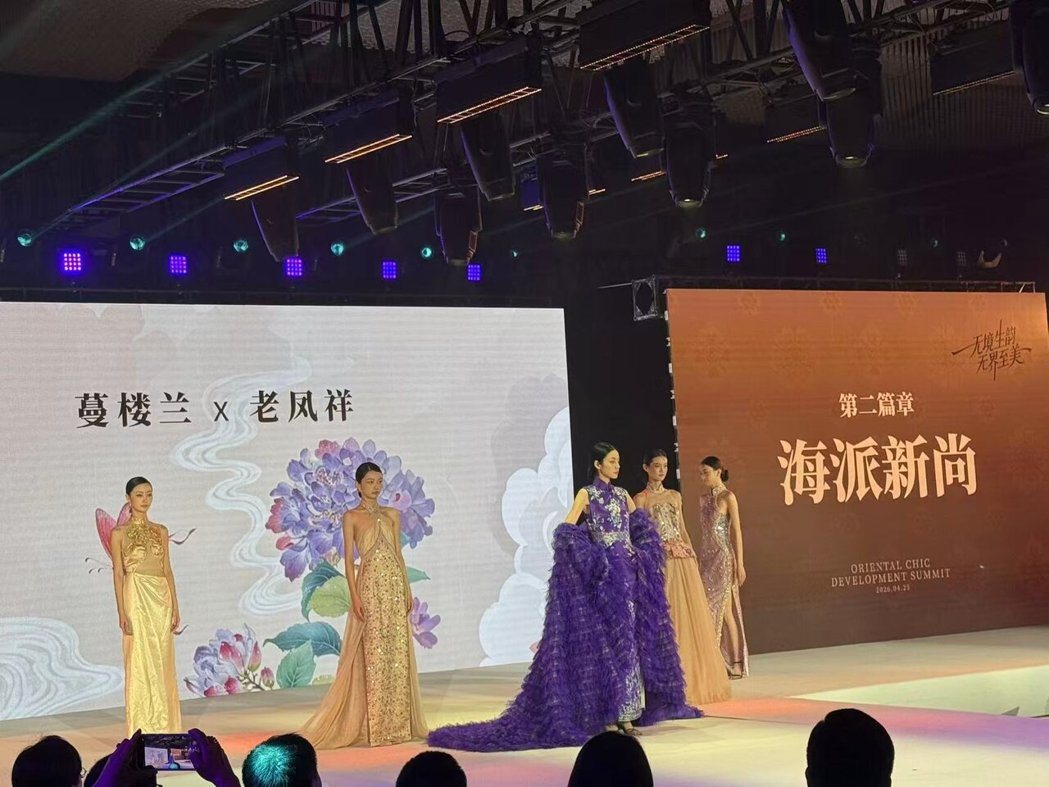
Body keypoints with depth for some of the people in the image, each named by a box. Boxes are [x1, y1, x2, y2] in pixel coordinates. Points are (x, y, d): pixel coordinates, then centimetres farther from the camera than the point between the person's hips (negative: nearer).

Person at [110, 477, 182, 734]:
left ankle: (164, 728, 11)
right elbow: (118, 573, -4)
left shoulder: (161, 531, 12)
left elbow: (167, 569, 12)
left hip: (161, 599, 4)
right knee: (139, 663, -5)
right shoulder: (120, 533, 0)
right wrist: (122, 612, -11)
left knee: (163, 663, 5)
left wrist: (175, 606, 6)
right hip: (137, 598, -4)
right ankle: (142, 730, -1)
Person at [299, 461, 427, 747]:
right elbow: (348, 558, -4)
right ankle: (374, 726, -2)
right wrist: (354, 596, -12)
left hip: (395, 584, 5)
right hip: (370, 584, -5)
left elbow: (399, 553, 14)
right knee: (373, 654, -5)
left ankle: (397, 722, 10)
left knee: (397, 653, 4)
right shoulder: (351, 517, 1)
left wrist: (407, 589, 7)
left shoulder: (392, 515, 14)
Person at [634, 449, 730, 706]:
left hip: (683, 561, 5)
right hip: (659, 561, -5)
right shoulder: (640, 499, 0)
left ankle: (697, 679, 11)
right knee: (666, 619, -6)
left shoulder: (675, 496, 16)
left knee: (692, 616, 3)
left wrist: (692, 556, 10)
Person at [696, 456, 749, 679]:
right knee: (710, 608, 4)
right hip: (706, 558, 6)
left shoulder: (728, 497, -7)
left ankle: (734, 662, 2)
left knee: (723, 608, -5)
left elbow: (736, 531, -9)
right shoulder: (703, 499, 12)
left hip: (723, 556, -6)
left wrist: (739, 564, -13)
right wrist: (699, 560, 11)